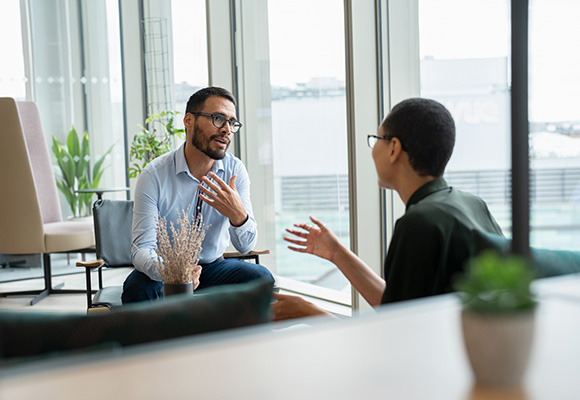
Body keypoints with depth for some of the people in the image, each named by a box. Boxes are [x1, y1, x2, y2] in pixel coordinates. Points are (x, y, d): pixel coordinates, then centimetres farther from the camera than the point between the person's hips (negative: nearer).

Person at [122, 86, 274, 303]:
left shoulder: (235, 171, -7)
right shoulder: (155, 175, -17)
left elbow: (245, 246, -8)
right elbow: (141, 249, -21)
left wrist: (238, 214, -32)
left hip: (212, 267, 4)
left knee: (261, 278, -24)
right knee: (137, 287, -36)